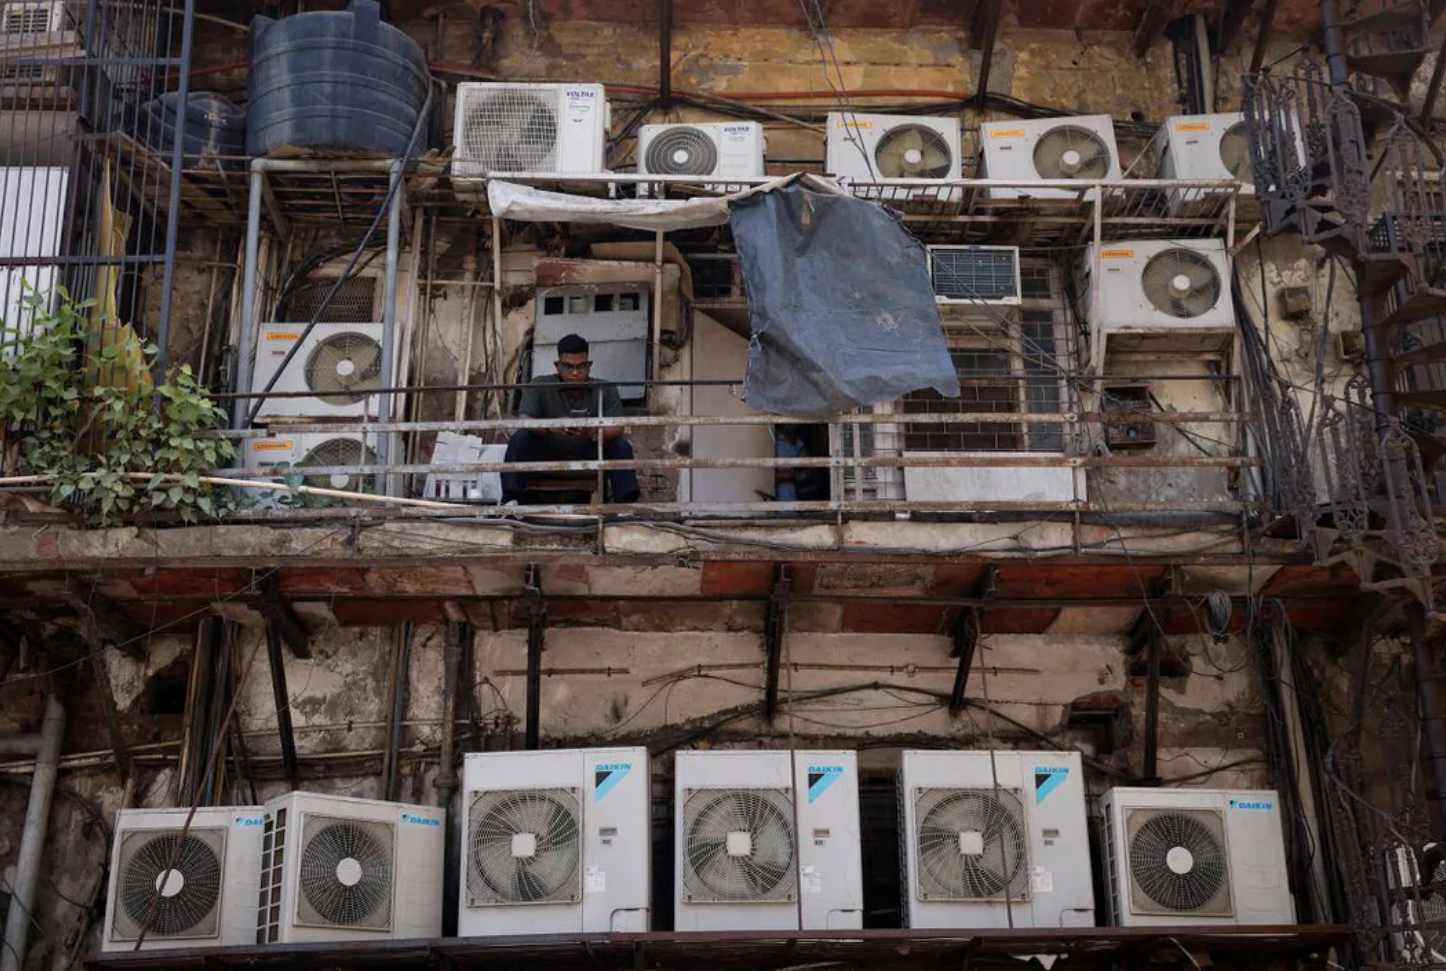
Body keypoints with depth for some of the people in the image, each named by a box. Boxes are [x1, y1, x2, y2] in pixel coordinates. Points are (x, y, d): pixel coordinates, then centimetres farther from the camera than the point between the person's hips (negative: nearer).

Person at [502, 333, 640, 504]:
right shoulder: (540, 387, -5)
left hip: (589, 457, 1)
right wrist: (550, 427, -42)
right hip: (547, 454, 0)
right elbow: (523, 420, -19)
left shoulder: (605, 390, -4)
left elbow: (617, 429, -16)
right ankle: (511, 501, -28)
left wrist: (594, 433, -40)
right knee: (520, 438, -25)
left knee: (621, 446, -23)